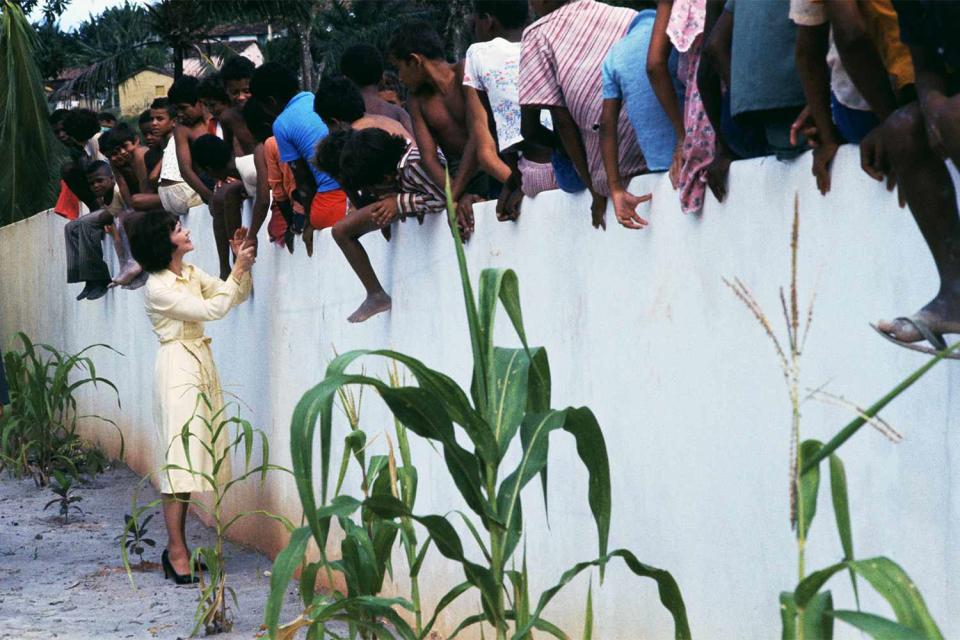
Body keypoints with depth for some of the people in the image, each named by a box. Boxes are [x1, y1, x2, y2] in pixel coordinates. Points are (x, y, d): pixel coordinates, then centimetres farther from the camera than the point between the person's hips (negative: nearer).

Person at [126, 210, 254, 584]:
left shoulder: (191, 273, 11)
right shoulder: (158, 289, -15)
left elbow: (235, 297, 17)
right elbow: (212, 309, -16)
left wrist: (242, 264, 2)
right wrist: (238, 269, -9)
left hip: (202, 364, 8)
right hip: (178, 368, -8)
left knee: (191, 460, 8)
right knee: (179, 459, -9)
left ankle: (177, 548, 12)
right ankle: (177, 552, -8)